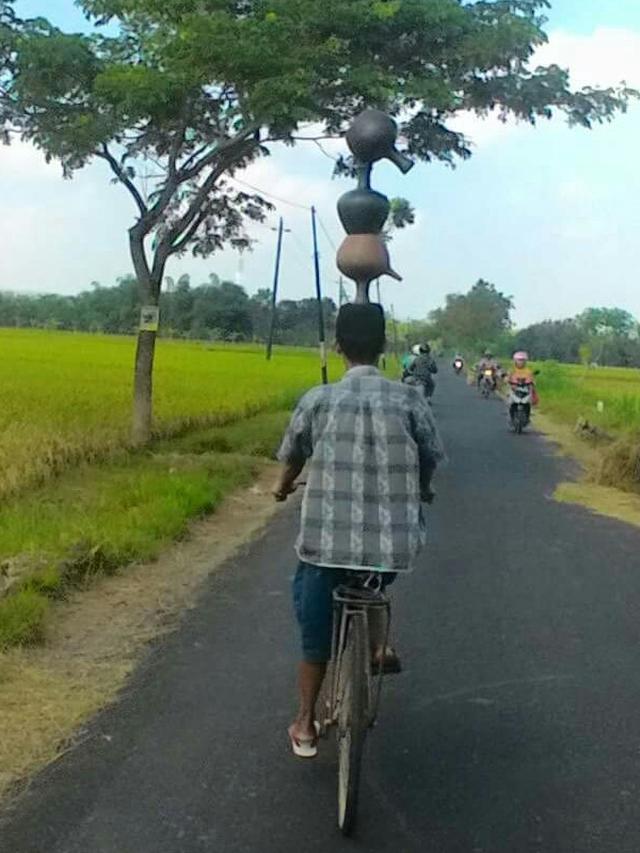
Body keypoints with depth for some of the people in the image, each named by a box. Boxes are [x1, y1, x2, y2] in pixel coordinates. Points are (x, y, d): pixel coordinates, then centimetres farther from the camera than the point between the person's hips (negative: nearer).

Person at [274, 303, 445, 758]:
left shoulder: (318, 399, -2)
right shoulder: (410, 399, -3)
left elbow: (292, 457, 13)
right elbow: (431, 460, 9)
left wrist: (284, 487, 36)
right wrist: (420, 490, 33)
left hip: (326, 542, -1)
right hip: (394, 546, 1)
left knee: (316, 632, 20)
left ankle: (305, 725, 29)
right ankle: (379, 639, 26)